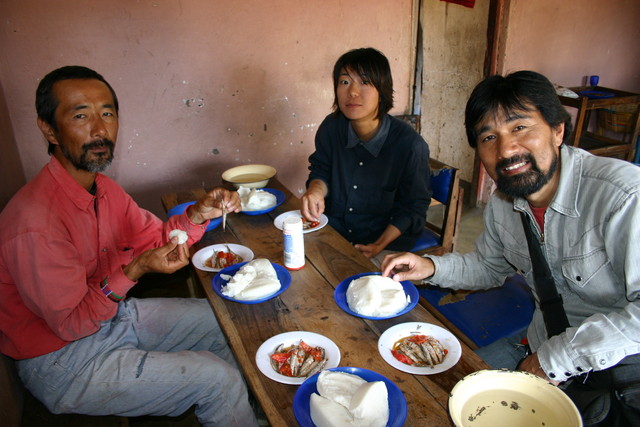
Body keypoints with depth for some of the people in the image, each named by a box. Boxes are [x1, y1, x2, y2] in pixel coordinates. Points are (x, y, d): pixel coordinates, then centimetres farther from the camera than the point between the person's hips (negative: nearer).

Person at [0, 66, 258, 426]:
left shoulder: (102, 187, -3)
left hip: (114, 312, 9)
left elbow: (157, 239, 5)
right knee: (218, 378, -14)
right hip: (65, 361, -8)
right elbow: (70, 324, -23)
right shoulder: (34, 223, -31)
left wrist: (198, 215, -13)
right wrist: (133, 272, -33)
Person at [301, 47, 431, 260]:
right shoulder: (331, 127, -5)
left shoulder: (410, 145, -17)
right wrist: (315, 189, -13)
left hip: (388, 241, -3)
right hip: (334, 231, 4)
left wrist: (380, 245, -16)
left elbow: (413, 207, -7)